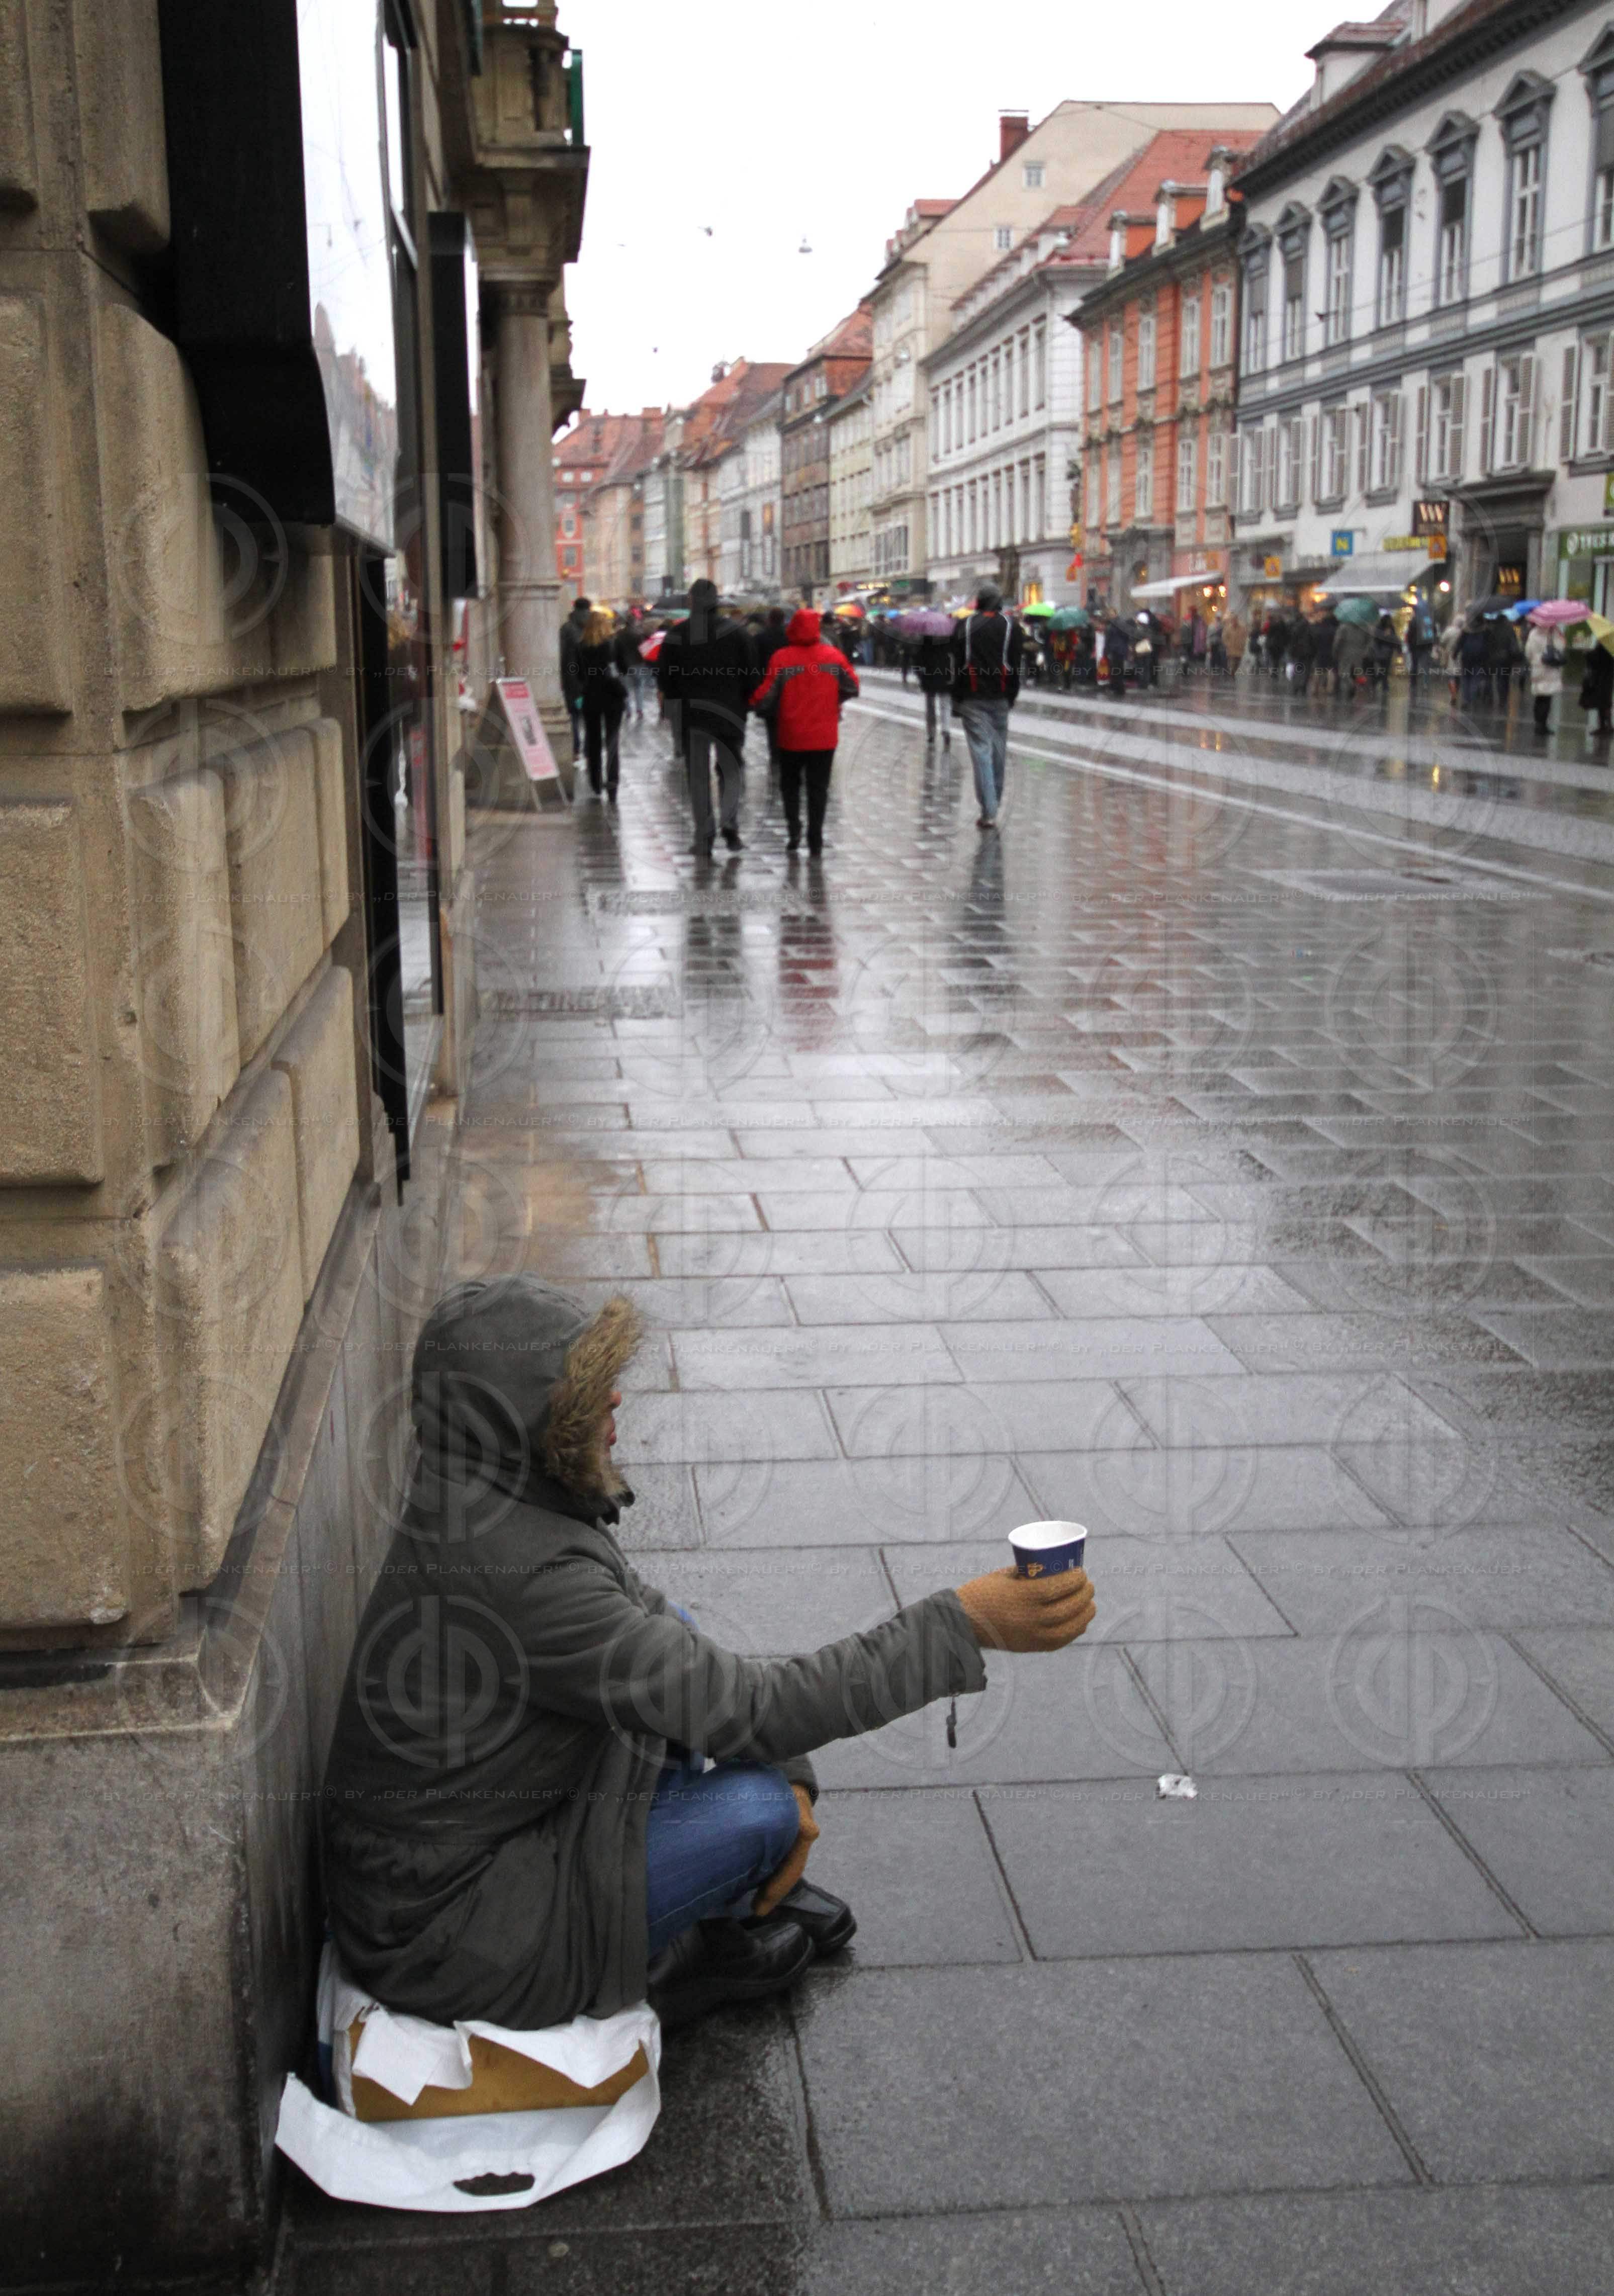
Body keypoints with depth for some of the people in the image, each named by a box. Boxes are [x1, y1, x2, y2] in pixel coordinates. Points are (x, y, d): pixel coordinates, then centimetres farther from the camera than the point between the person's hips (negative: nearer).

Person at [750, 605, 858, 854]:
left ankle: (794, 830, 7)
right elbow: (852, 688, 4)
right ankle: (815, 839, 7)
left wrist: (755, 704, 9)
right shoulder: (834, 656, -4)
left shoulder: (782, 658, -13)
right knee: (818, 787, 9)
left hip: (791, 735, -1)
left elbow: (765, 697, -13)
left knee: (790, 784, 17)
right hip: (824, 736, 1)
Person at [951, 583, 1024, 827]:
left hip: (972, 699, -2)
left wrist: (957, 701, 3)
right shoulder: (1010, 628, 3)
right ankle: (995, 801, 23)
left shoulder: (963, 626, -1)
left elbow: (957, 664, -1)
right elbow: (1015, 666, 4)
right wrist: (1011, 697, 13)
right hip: (1000, 698, 2)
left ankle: (989, 812, -11)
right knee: (999, 750, 13)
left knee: (981, 752, -5)